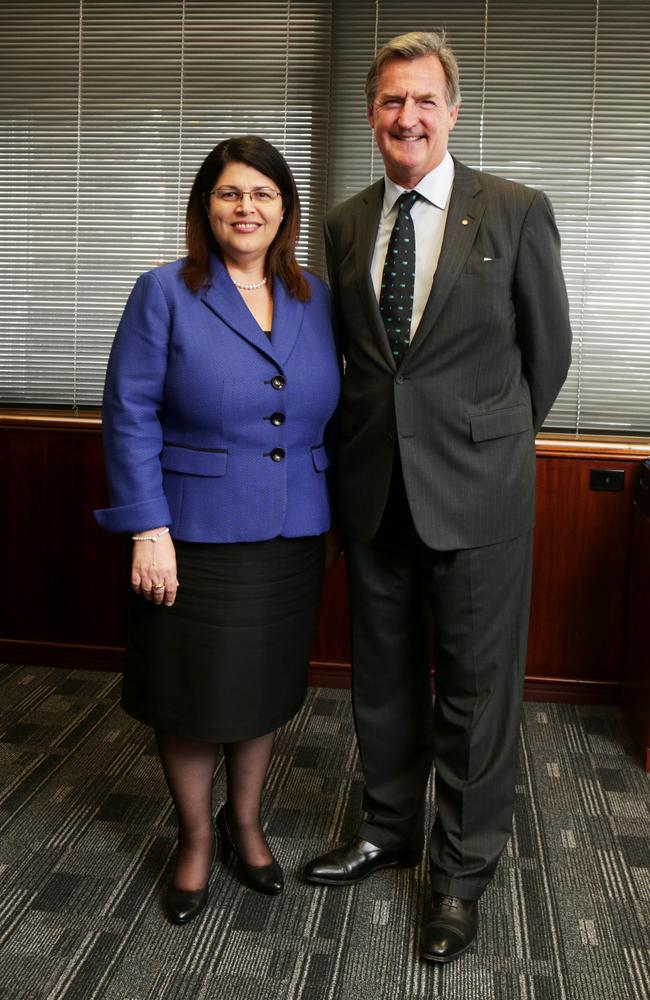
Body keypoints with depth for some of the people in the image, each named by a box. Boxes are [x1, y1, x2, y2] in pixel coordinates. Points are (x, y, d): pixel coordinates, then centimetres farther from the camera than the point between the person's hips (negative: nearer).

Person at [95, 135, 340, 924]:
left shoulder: (313, 300, 7)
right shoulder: (165, 294, -5)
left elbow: (329, 415, 9)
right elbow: (130, 416, -9)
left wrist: (331, 516, 6)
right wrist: (148, 530, -15)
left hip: (289, 536, 4)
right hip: (196, 537, -3)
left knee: (264, 686, 15)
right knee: (191, 692, 9)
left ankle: (245, 822, 39)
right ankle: (195, 838, 32)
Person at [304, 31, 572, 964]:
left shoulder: (517, 211, -5)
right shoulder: (346, 224, 6)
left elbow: (549, 348, 2)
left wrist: (495, 438, 9)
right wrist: (365, 439, 8)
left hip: (476, 489, -4)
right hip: (375, 485, 4)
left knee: (476, 683, 7)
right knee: (383, 674, 16)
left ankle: (464, 869, 27)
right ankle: (389, 829, 38)